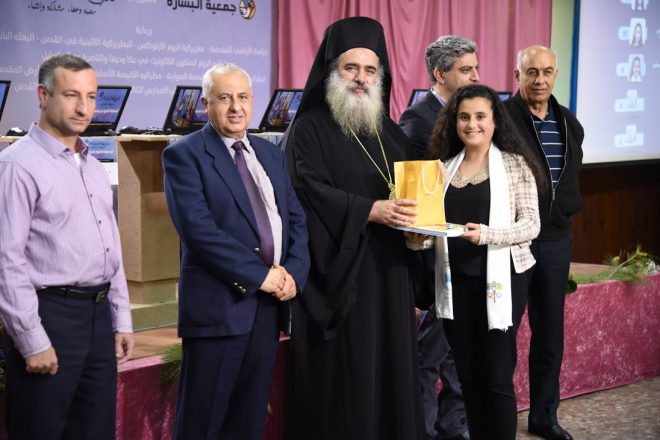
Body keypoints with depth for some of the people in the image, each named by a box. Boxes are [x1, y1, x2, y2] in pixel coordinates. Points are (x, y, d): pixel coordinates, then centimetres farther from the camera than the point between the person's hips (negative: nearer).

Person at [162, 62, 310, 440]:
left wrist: (294, 272, -5)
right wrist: (259, 275, -17)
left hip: (270, 303, 6)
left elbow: (296, 219, 13)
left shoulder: (271, 154, 16)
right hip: (218, 304, -6)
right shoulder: (185, 155, -5)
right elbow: (198, 228, -16)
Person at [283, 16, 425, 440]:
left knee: (389, 377, 7)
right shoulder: (311, 128, -3)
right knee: (343, 384, -4)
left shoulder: (391, 133, 15)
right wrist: (371, 211, -25)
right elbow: (309, 191, -16)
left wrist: (415, 223, -6)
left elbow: (410, 193, 17)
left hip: (389, 278, 6)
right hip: (338, 278, -6)